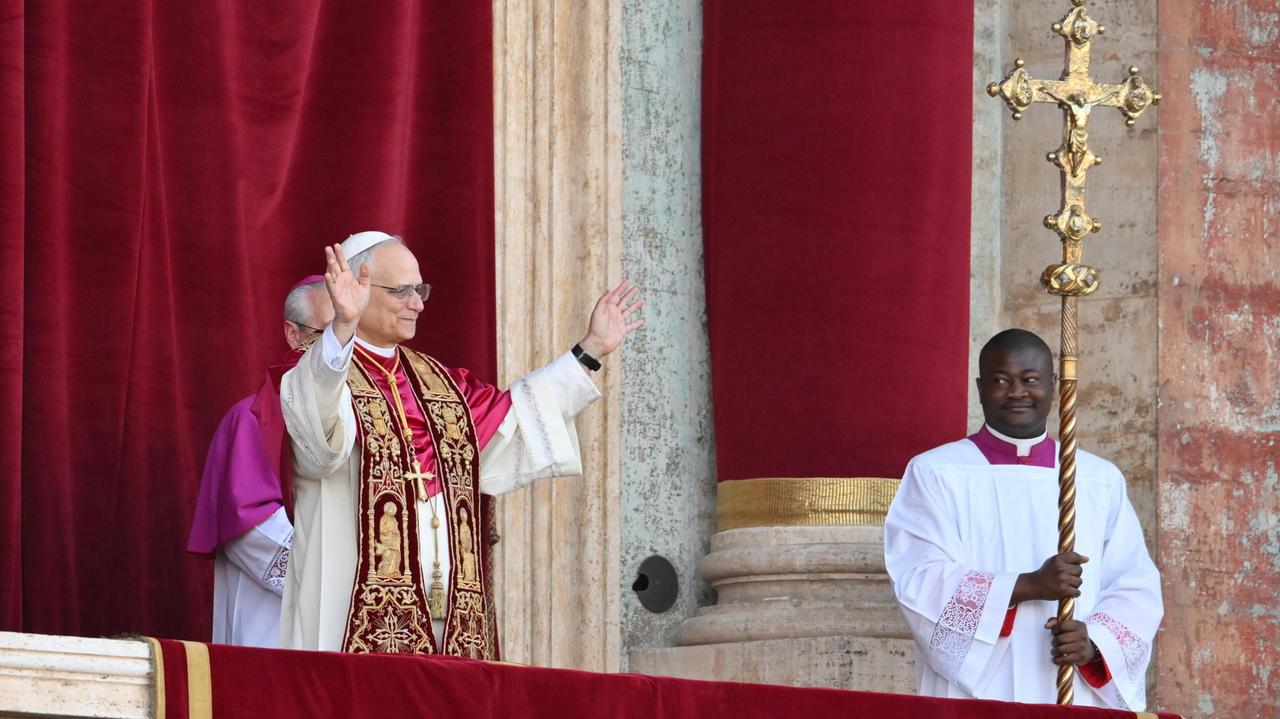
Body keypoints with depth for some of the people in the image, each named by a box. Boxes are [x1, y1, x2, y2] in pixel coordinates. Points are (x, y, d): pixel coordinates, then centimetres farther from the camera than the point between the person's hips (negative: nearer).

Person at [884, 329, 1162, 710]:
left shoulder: (1101, 481, 12)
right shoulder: (935, 474, 3)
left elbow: (1137, 585, 7)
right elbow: (918, 581, -8)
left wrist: (1095, 642, -13)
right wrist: (1027, 586, -19)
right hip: (973, 697, -2)